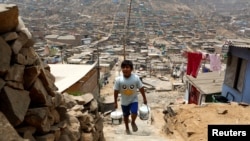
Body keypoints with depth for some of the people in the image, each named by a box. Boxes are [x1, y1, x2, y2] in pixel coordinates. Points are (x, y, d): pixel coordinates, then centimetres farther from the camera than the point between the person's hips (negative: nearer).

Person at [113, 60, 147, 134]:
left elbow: (141, 88, -7)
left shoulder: (136, 78, -21)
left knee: (134, 113, -18)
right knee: (126, 115, 17)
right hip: (124, 101, 1)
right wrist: (115, 102, -3)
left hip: (134, 100, -1)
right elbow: (116, 91, -10)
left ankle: (133, 123, 18)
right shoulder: (118, 79, -21)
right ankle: (127, 128, 45)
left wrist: (144, 98, 1)